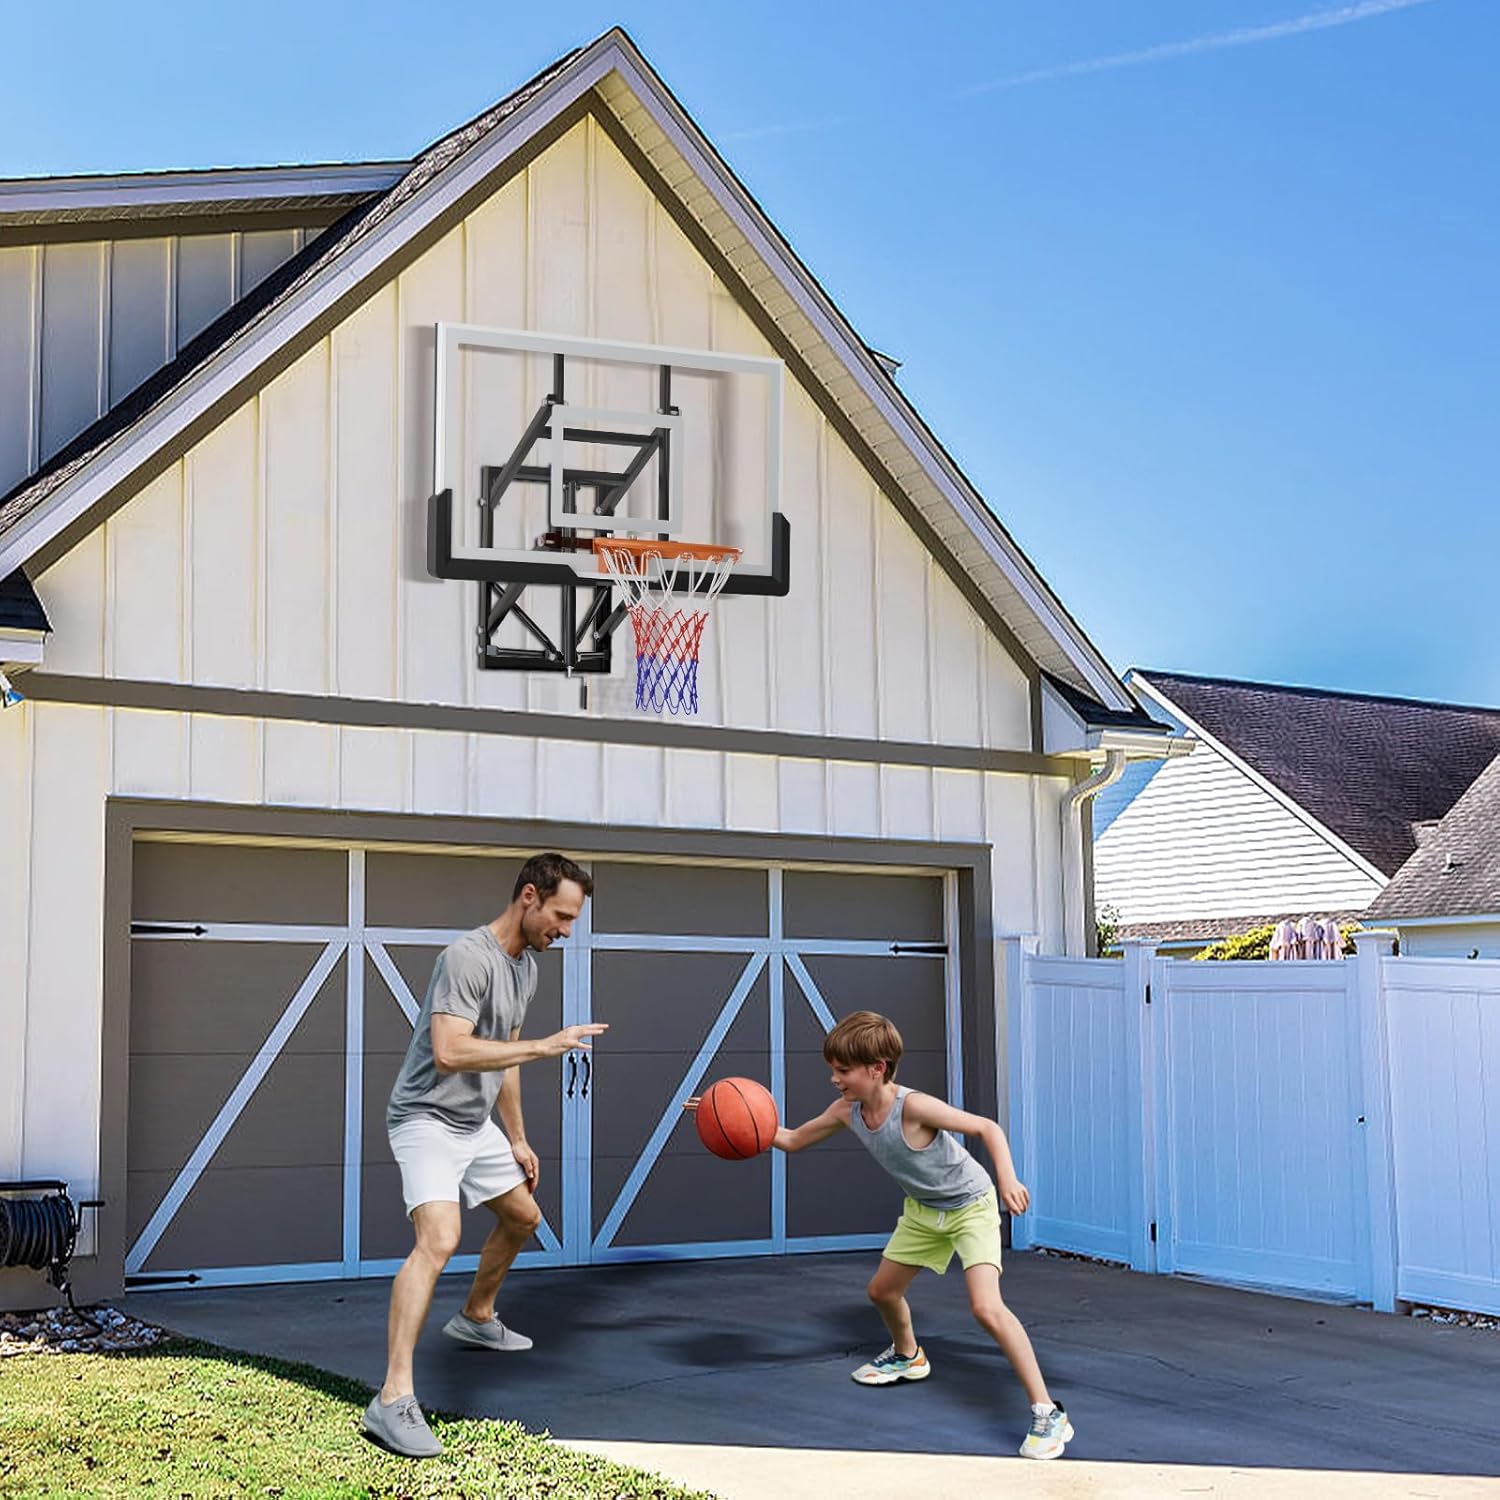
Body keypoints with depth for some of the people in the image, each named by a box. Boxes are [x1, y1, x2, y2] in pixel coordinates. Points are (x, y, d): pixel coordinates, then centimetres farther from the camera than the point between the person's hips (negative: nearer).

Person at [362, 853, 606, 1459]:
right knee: (438, 1240, -27)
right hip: (428, 1120, -10)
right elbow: (449, 1052, -32)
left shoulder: (526, 968, 9)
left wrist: (517, 1138, 23)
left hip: (475, 1124, 10)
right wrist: (544, 1046, -29)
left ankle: (475, 1318, 49)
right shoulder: (468, 957, -22)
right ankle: (393, 1401, -30)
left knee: (523, 1216, 25)